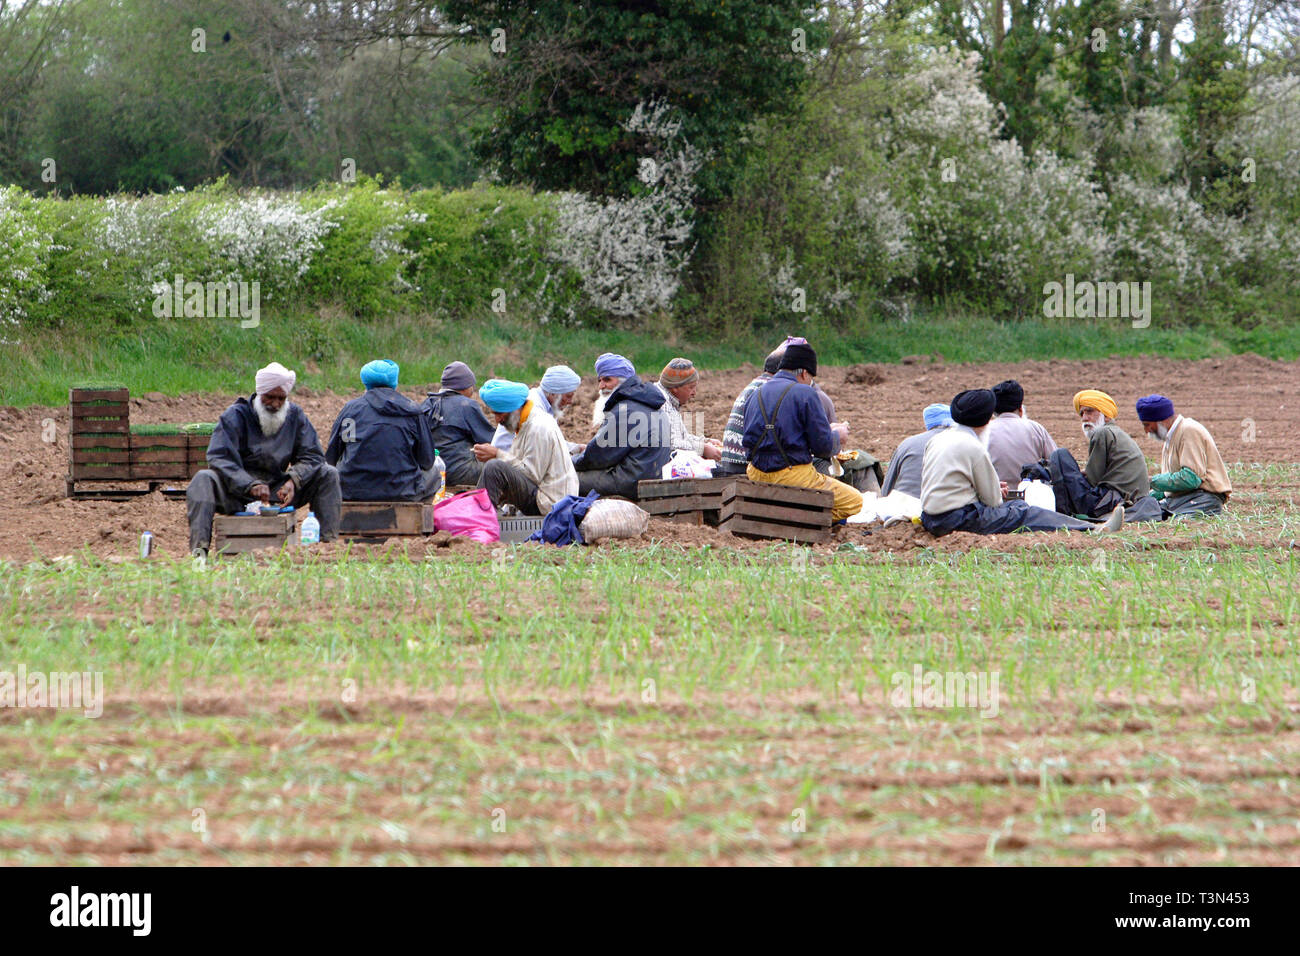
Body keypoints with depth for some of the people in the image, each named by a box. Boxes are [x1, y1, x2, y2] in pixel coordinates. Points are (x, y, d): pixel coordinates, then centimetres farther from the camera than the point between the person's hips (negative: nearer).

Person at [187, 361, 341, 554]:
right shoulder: (235, 416, -8)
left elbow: (312, 456, -1)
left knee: (328, 474, -11)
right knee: (203, 479, -32)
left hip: (278, 493, 3)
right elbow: (219, 457, -21)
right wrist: (251, 486, -37)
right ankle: (199, 548, -45)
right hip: (237, 494, -3)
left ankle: (329, 542, -18)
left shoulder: (295, 416, 5)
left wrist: (293, 481, -23)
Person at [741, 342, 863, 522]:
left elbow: (747, 443, 19)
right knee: (854, 501, 3)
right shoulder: (805, 394, -9)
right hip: (793, 475, -8)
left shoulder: (759, 393, 12)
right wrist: (837, 436, 15)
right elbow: (823, 447, -10)